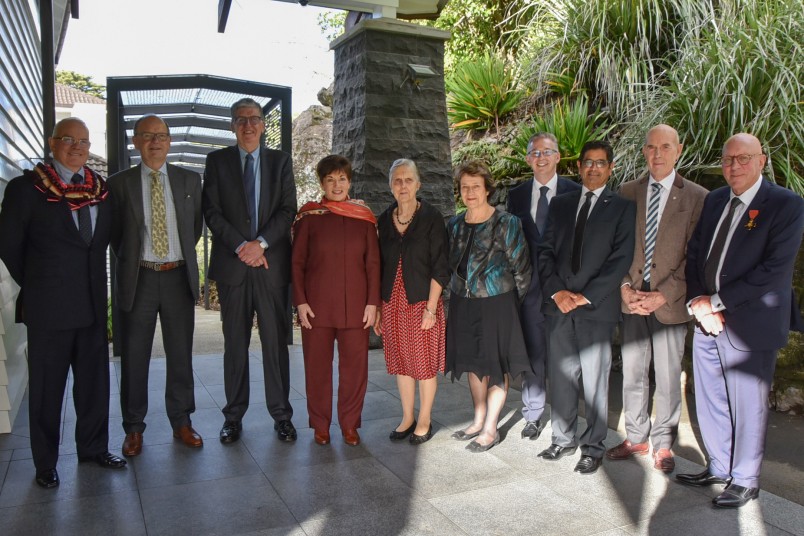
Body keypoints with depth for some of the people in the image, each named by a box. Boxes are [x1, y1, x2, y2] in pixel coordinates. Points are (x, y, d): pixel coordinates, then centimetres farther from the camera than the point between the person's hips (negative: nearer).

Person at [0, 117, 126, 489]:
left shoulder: (102, 189, 7)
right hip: (49, 306, -4)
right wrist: (35, 286, 7)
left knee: (95, 382, 12)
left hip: (93, 304, 4)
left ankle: (93, 448, 28)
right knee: (47, 387, 7)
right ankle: (45, 464, 22)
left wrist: (93, 280, 9)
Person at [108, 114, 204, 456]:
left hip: (179, 277, 1)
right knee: (134, 357, 7)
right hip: (138, 278, -1)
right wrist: (130, 260, 8)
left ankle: (181, 422, 23)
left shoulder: (190, 180, 5)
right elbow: (114, 232, 7)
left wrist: (182, 255, 11)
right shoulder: (119, 183, 0)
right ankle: (134, 428, 22)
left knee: (180, 354, 9)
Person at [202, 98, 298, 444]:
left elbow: (288, 209, 1)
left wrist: (261, 242, -12)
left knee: (276, 341, 3)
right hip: (232, 263, 0)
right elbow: (211, 211, 1)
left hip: (272, 263, 0)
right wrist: (241, 246, -10)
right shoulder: (217, 160, 9)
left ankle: (281, 414, 13)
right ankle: (234, 415, 17)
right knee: (235, 343, 7)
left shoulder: (280, 161, 10)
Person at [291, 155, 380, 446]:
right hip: (317, 306, -1)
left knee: (355, 367, 4)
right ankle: (320, 425, 22)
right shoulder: (308, 216, 1)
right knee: (317, 366, 7)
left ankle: (350, 424, 21)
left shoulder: (364, 217, 5)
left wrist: (373, 302, -2)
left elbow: (373, 263, 5)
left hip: (355, 306, 1)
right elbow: (297, 263, 2)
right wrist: (300, 301, -6)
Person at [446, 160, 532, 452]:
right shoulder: (454, 225, 3)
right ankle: (479, 420, 31)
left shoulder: (506, 223, -11)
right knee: (473, 363, 16)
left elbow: (522, 267, -6)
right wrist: (460, 292, 11)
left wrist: (512, 302, -2)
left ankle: (490, 429, 16)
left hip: (497, 304, -5)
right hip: (463, 305, 6)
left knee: (497, 367, 4)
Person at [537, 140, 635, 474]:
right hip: (559, 305, 4)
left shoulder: (622, 208, 2)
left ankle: (593, 447, 17)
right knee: (560, 376, 10)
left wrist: (585, 296, -12)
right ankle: (563, 439, 25)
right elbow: (545, 251, 9)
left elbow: (620, 259, -6)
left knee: (595, 380, 3)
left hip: (596, 307, -3)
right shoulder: (560, 204, 14)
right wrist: (557, 291, -5)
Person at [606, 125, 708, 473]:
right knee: (632, 372, 11)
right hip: (632, 298, 3)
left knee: (668, 376, 8)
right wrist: (625, 286, -6)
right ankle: (636, 437, 28)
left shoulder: (697, 197, -3)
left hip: (670, 301, -2)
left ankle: (663, 443, 25)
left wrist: (664, 294, -13)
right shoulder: (627, 192, 6)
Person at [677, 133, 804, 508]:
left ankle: (745, 481, 26)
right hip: (707, 321, 6)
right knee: (710, 401, 15)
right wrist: (698, 303, -6)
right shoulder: (714, 200, 10)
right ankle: (719, 467, 34)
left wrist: (717, 302, -17)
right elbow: (693, 253, 9)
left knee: (747, 406, 7)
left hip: (749, 324, -6)